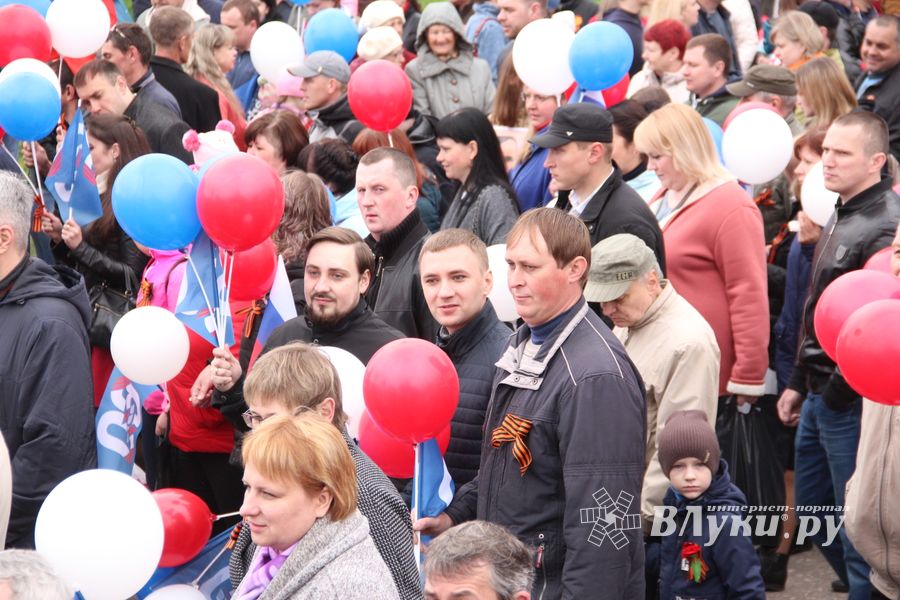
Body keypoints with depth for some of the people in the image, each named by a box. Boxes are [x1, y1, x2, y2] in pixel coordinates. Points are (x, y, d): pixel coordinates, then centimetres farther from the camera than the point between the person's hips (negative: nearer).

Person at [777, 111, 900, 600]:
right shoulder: (841, 215, 12)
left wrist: (836, 393, -15)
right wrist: (799, 382, 19)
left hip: (850, 400, -10)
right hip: (819, 394, 10)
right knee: (811, 509, 20)